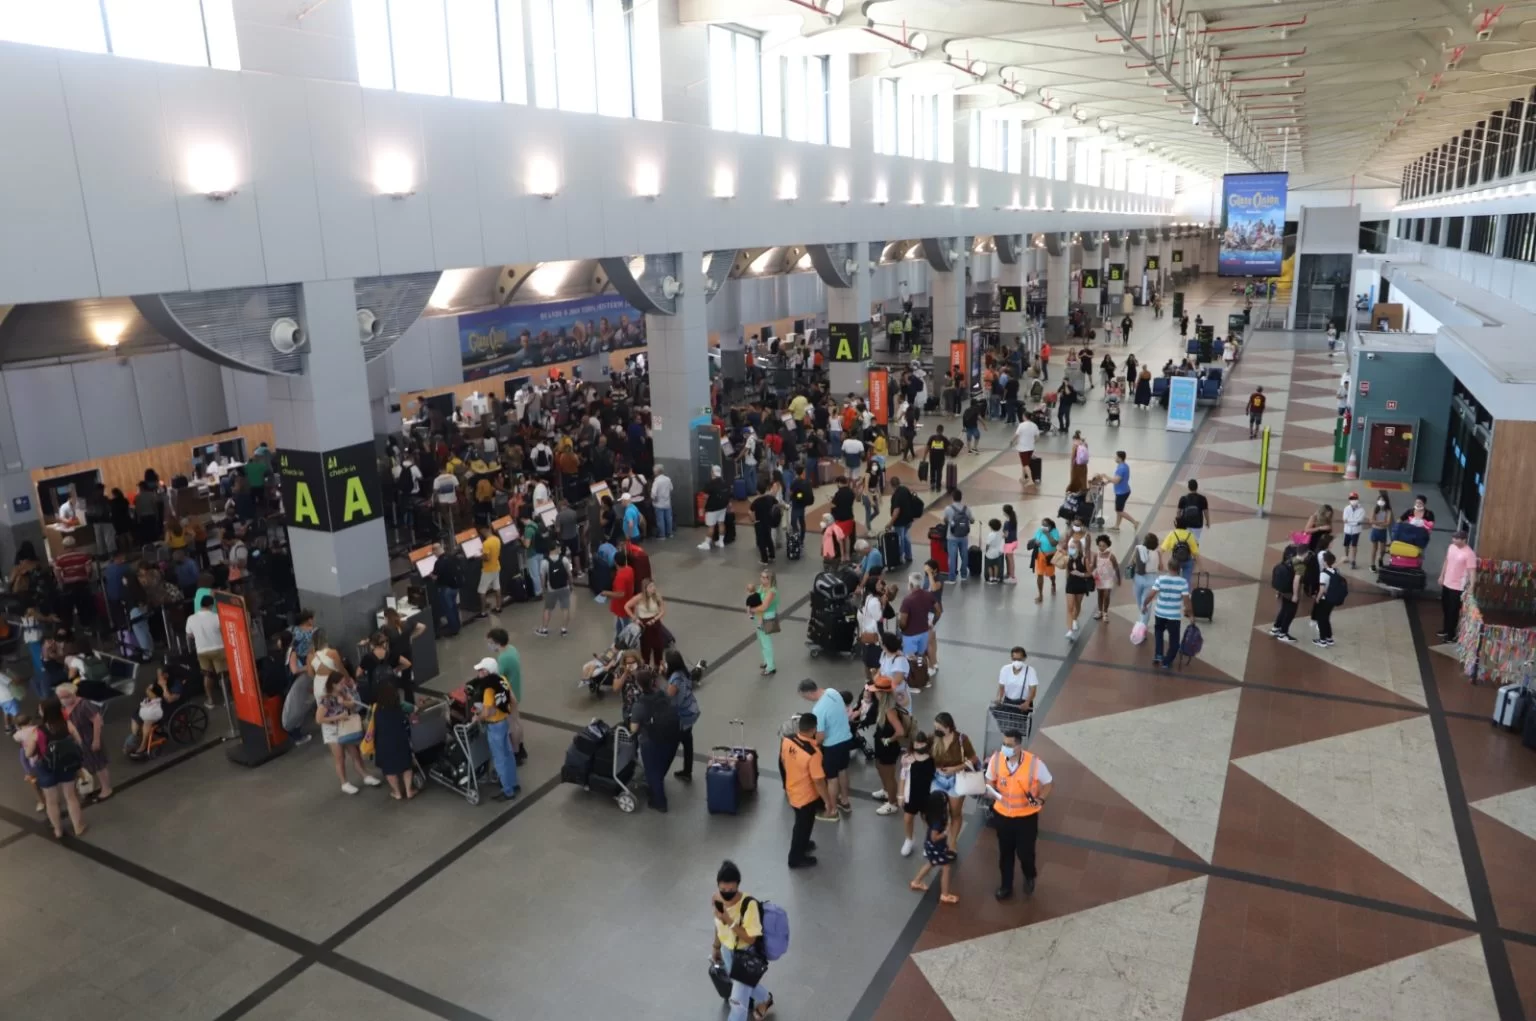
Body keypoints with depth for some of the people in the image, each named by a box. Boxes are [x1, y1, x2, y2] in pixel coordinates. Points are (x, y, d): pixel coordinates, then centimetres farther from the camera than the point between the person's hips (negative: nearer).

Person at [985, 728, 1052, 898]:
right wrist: (991, 791, -21)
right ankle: (1006, 886, 41)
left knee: (1025, 852, 12)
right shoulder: (996, 759, -17)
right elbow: (990, 781, 1)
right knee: (1005, 853, 18)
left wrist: (1041, 799, -24)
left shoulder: (1034, 763, -24)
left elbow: (1047, 784, -6)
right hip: (1002, 814, 2)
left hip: (1027, 817, -2)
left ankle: (1029, 878, 46)